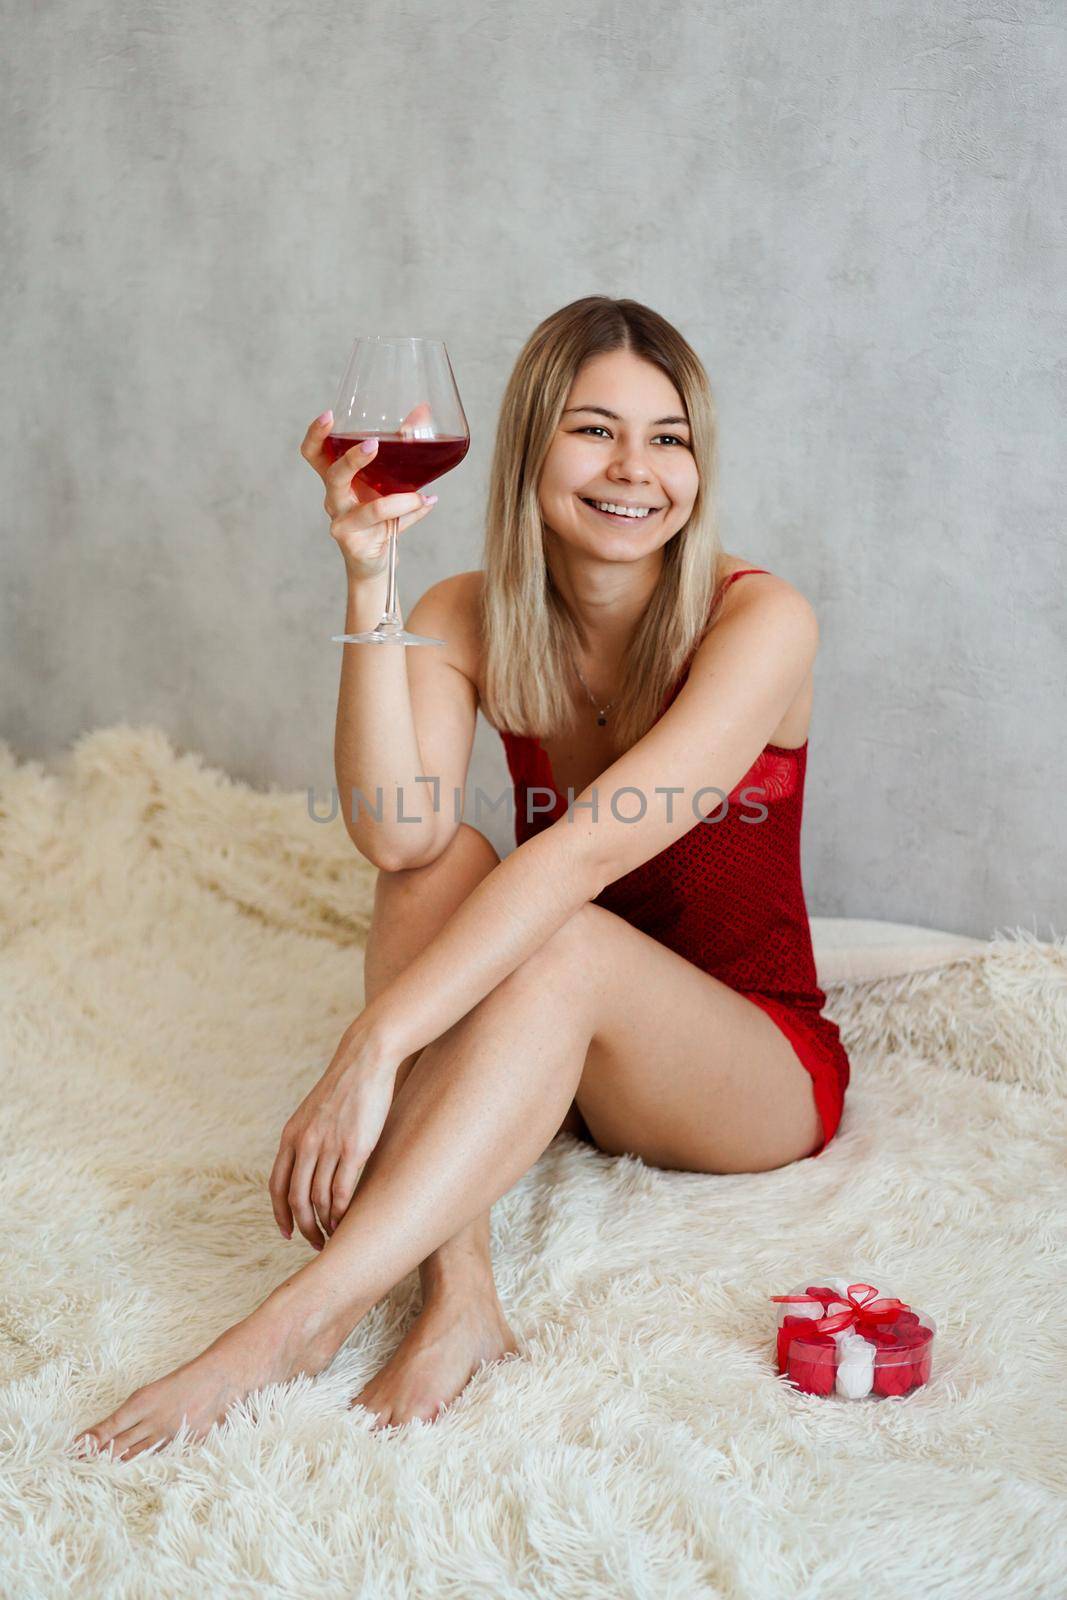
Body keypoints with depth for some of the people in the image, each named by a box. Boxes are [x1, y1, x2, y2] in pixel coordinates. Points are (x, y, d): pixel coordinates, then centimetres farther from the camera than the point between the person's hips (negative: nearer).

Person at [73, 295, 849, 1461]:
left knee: (565, 941, -34)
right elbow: (395, 832, -24)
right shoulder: (471, 618, -4)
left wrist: (371, 1047, -40)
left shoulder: (759, 620, -18)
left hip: (757, 1073, -3)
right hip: (547, 1057, 4)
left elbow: (586, 851, -32)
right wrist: (369, 574, -30)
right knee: (442, 865, -25)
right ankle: (456, 1293, -35)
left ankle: (301, 1320, -39)